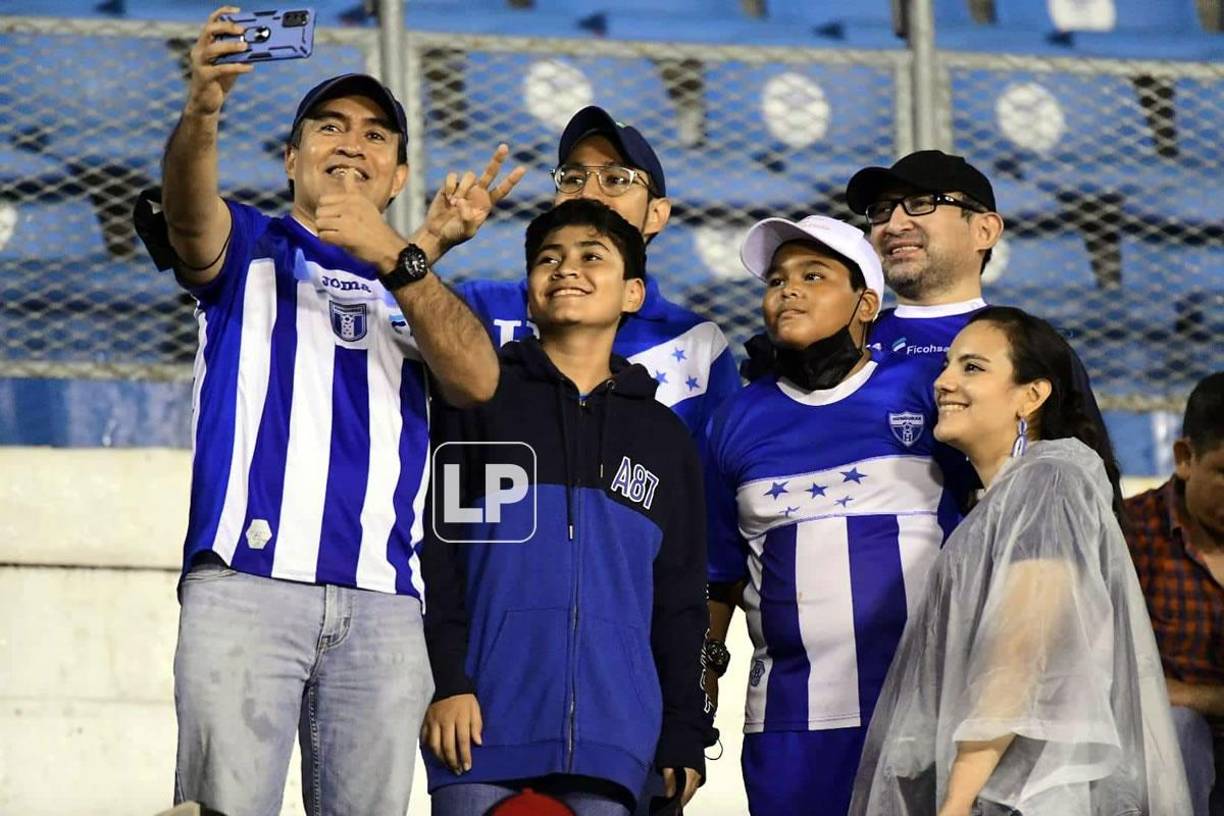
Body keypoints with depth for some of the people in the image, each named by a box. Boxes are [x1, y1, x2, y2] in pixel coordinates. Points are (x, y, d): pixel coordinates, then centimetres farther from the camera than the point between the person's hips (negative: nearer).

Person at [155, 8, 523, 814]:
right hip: (246, 584, -3)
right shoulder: (249, 246, 17)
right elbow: (187, 207, -8)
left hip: (382, 601, 3)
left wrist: (398, 256, -13)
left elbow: (478, 379, 1)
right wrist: (201, 114, -30)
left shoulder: (420, 283, 23)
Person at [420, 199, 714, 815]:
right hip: (484, 721, -2)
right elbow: (432, 545, 2)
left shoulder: (663, 437, 20)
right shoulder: (478, 398, 10)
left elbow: (680, 601, 20)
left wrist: (685, 735, 12)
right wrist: (445, 682, -10)